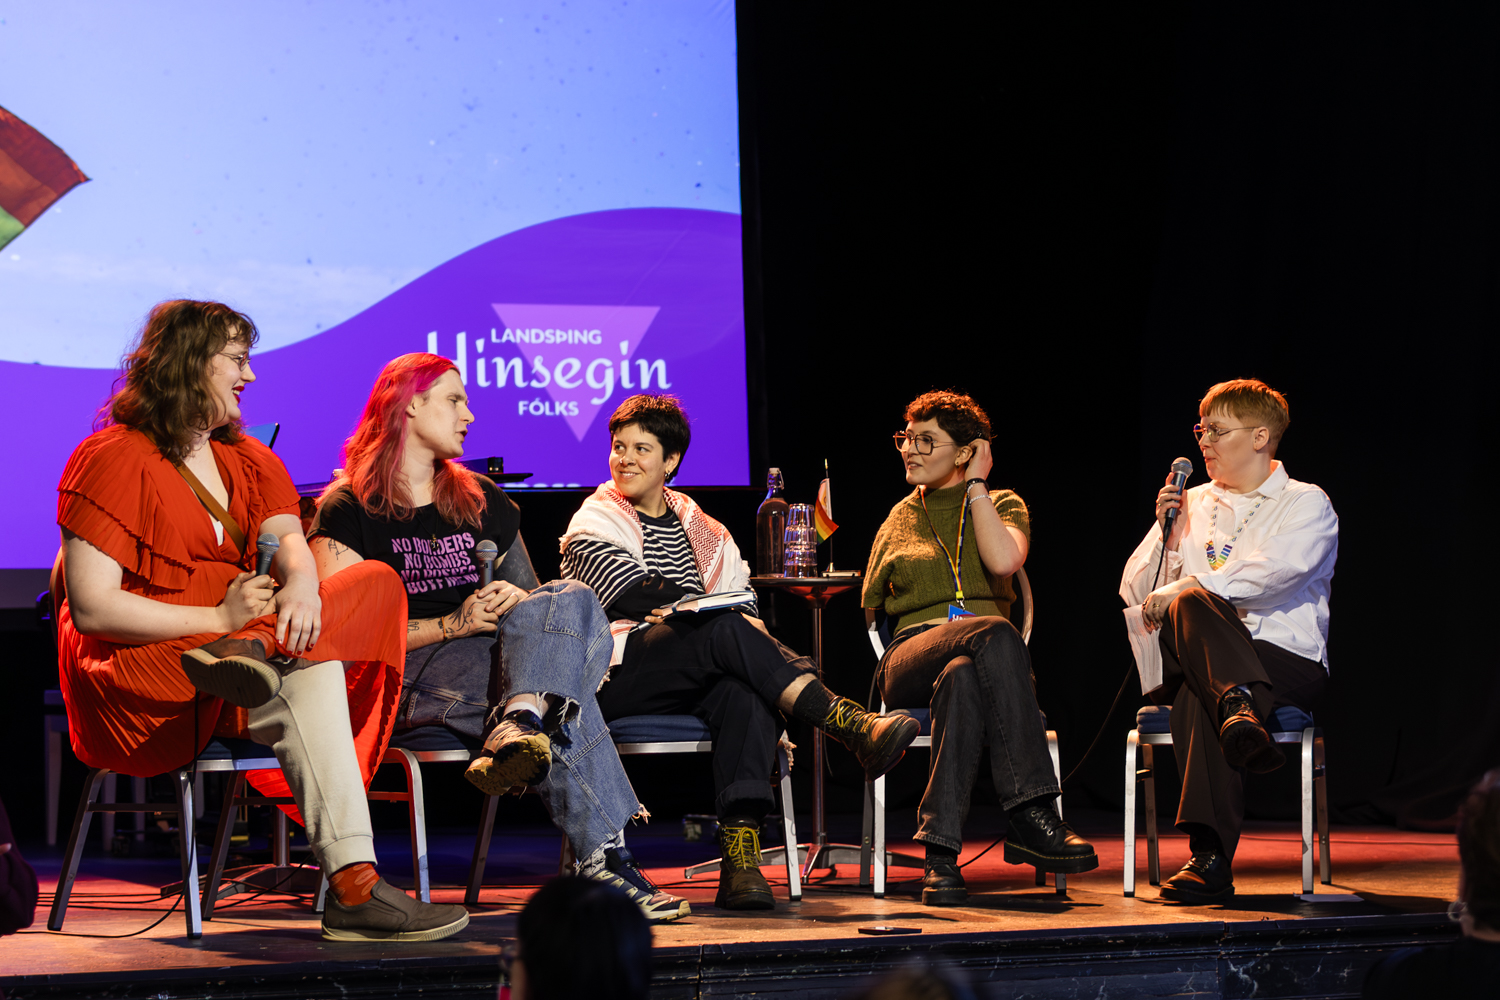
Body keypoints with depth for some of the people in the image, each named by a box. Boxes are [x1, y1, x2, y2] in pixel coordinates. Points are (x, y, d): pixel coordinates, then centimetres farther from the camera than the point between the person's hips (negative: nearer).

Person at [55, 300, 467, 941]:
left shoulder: (251, 462, 19)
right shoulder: (113, 459, -5)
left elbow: (292, 546, -1)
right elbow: (91, 608, -14)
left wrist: (301, 587, -26)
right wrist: (219, 617, -20)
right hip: (138, 678, -7)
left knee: (378, 585, -15)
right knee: (304, 677, -34)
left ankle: (255, 652, -39)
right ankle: (353, 885, -44)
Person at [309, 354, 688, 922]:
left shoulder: (481, 502, 27)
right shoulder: (348, 510, 6)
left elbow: (523, 589, 29)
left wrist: (518, 602, 1)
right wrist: (453, 625, -15)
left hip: (502, 653, 5)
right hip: (412, 678, -5)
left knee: (571, 600, -31)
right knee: (560, 690, -35)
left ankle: (520, 731, -59)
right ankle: (603, 857, -51)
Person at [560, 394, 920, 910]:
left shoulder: (695, 527, 23)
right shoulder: (594, 523, 7)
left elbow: (739, 595, 14)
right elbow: (640, 595, -8)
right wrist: (736, 618, -15)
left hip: (687, 683, 4)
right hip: (613, 678, -4)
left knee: (746, 691, -33)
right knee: (727, 631, -31)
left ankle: (739, 846, -45)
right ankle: (852, 727, -38)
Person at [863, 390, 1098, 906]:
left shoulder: (1001, 504, 18)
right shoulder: (900, 519, 25)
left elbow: (1004, 560, -6)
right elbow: (867, 608, 24)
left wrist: (975, 487, 3)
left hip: (985, 663, 0)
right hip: (912, 657, 0)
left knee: (962, 678, -43)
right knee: (995, 634, -38)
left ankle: (941, 852, -49)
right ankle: (1032, 815, -48)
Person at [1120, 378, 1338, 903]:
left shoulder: (1306, 504, 10)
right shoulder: (1191, 504, 24)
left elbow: (1272, 570, -11)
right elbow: (1136, 596, 19)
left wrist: (1178, 591, -14)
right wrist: (1167, 530, 4)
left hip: (1286, 660, -3)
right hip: (1190, 659, 3)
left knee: (1193, 665, -37)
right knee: (1190, 603, -34)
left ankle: (1211, 856, -47)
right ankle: (1239, 710, -57)